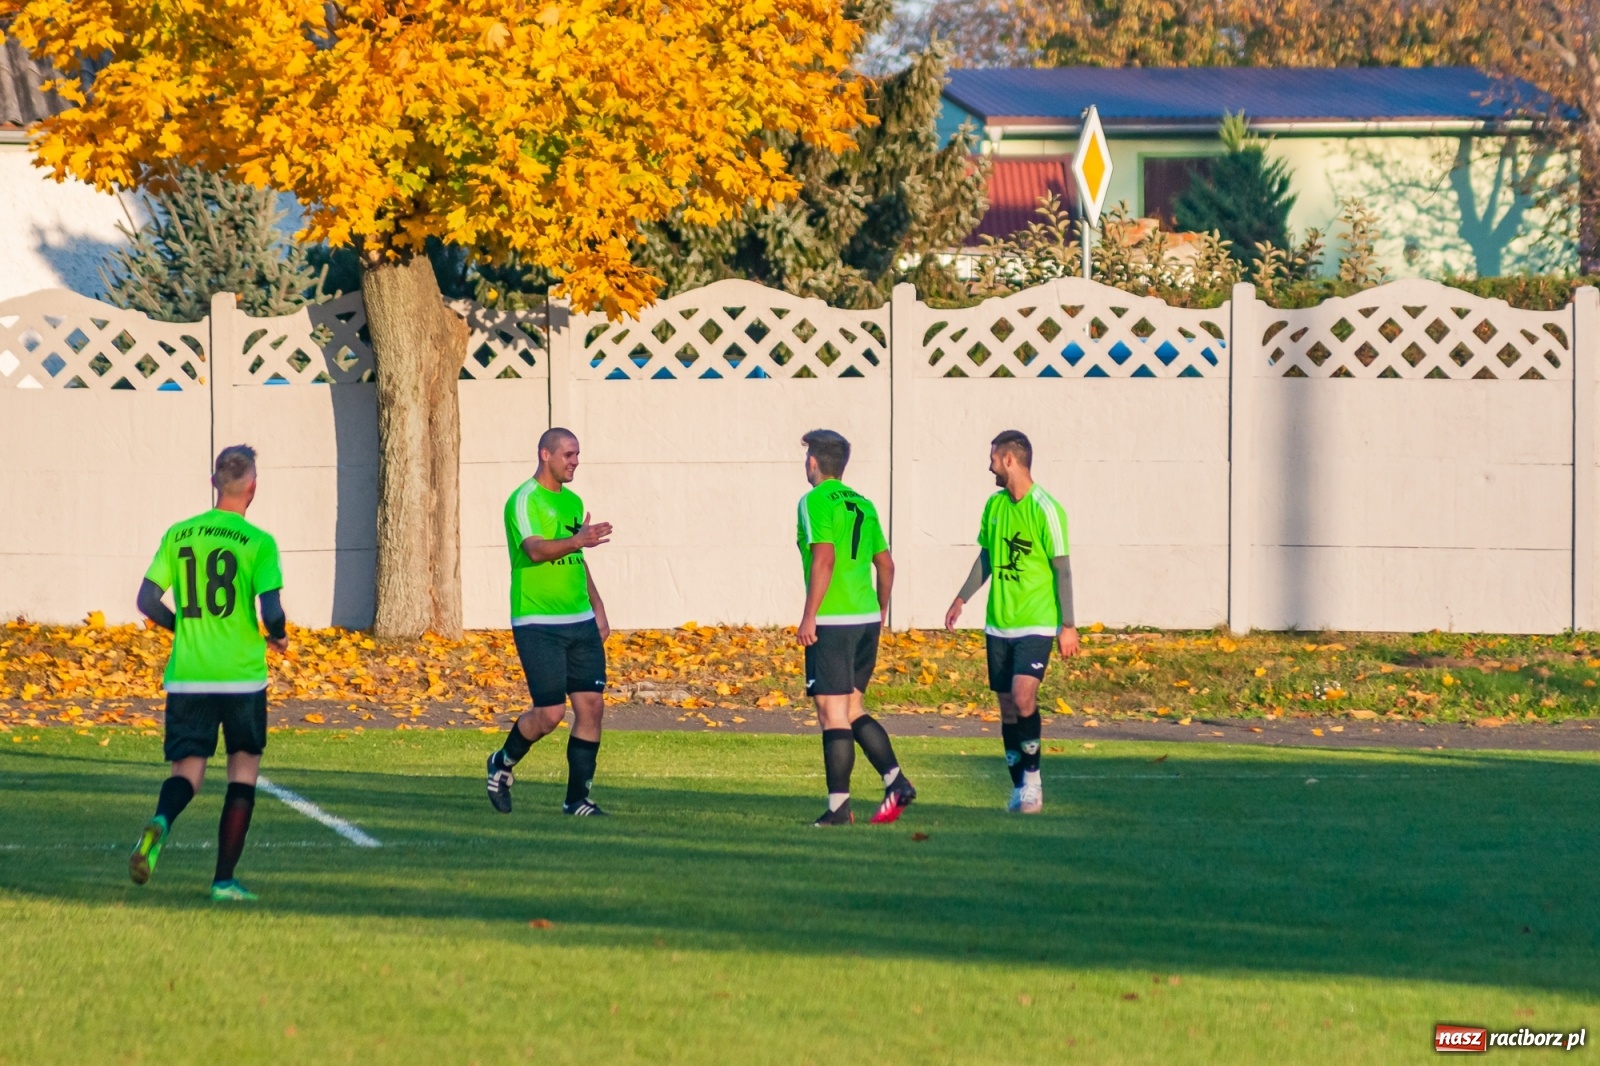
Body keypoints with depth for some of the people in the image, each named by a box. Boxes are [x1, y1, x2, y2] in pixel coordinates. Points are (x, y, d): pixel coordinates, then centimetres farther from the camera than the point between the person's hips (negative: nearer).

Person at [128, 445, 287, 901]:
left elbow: (147, 601, 2)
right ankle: (224, 880, 8)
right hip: (242, 675, -3)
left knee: (186, 771, 7)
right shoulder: (258, 543, -7)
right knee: (243, 773, 11)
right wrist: (278, 638, 8)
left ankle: (159, 823, -27)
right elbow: (271, 611, -15)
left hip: (186, 676, 3)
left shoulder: (178, 535, 4)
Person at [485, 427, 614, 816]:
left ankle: (578, 798, 6)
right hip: (537, 624, -7)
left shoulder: (572, 502, 16)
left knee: (592, 706, -1)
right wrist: (577, 541, -42)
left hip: (580, 623, 7)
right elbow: (536, 549, -26)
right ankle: (503, 764, 18)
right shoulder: (525, 500, -10)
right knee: (550, 713, -10)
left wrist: (597, 607, 22)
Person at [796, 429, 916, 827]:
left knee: (833, 713, -4)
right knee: (852, 710, 16)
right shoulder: (862, 505, 15)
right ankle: (896, 783, 5)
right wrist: (881, 611, 28)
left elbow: (824, 558, -18)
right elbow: (885, 563, 17)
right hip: (866, 618, 7)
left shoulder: (815, 502, -7)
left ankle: (839, 806, -5)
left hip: (832, 622, -7)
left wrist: (809, 616, -17)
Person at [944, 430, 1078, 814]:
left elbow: (1062, 569, -11)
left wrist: (1068, 625, -13)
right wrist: (962, 599, 20)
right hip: (998, 624, 7)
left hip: (1035, 624, -7)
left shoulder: (1045, 509, -12)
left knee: (1023, 697, -21)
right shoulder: (995, 505, 9)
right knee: (1007, 706, 7)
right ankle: (1019, 787, 16)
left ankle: (1032, 778, -6)